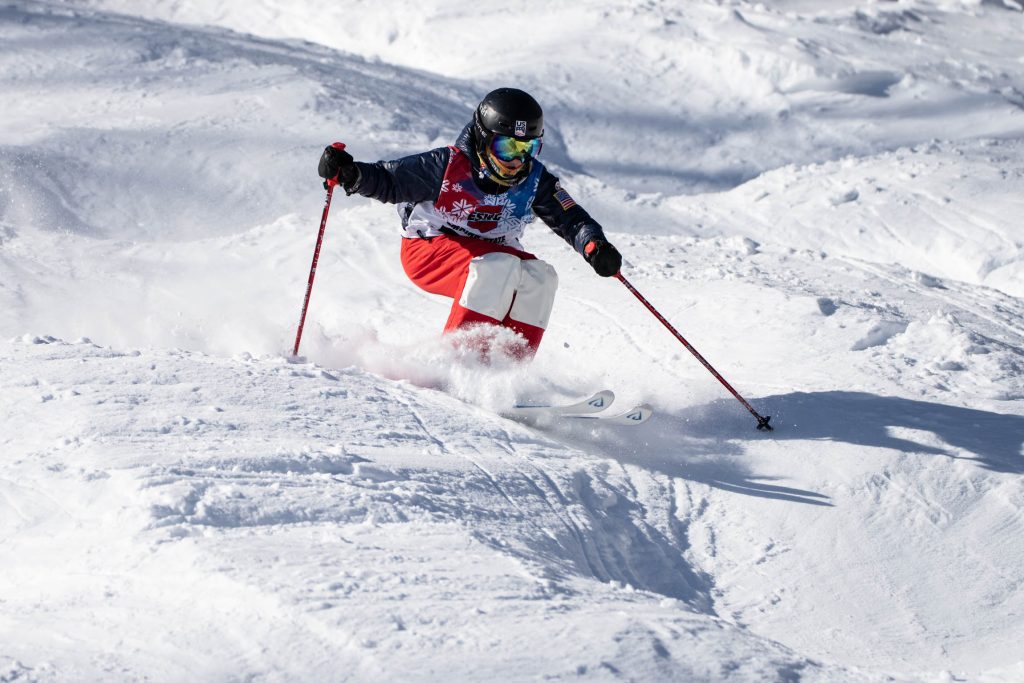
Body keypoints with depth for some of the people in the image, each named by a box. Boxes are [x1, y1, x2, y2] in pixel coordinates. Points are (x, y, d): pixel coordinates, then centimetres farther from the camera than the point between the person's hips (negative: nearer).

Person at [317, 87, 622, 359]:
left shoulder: (534, 180, -8)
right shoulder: (447, 166, -20)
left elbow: (571, 219, -8)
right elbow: (388, 181, -17)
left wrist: (594, 245, -30)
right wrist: (349, 173, -36)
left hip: (489, 251, 5)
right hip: (428, 252, -5)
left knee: (539, 276, -22)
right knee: (499, 266, -33)